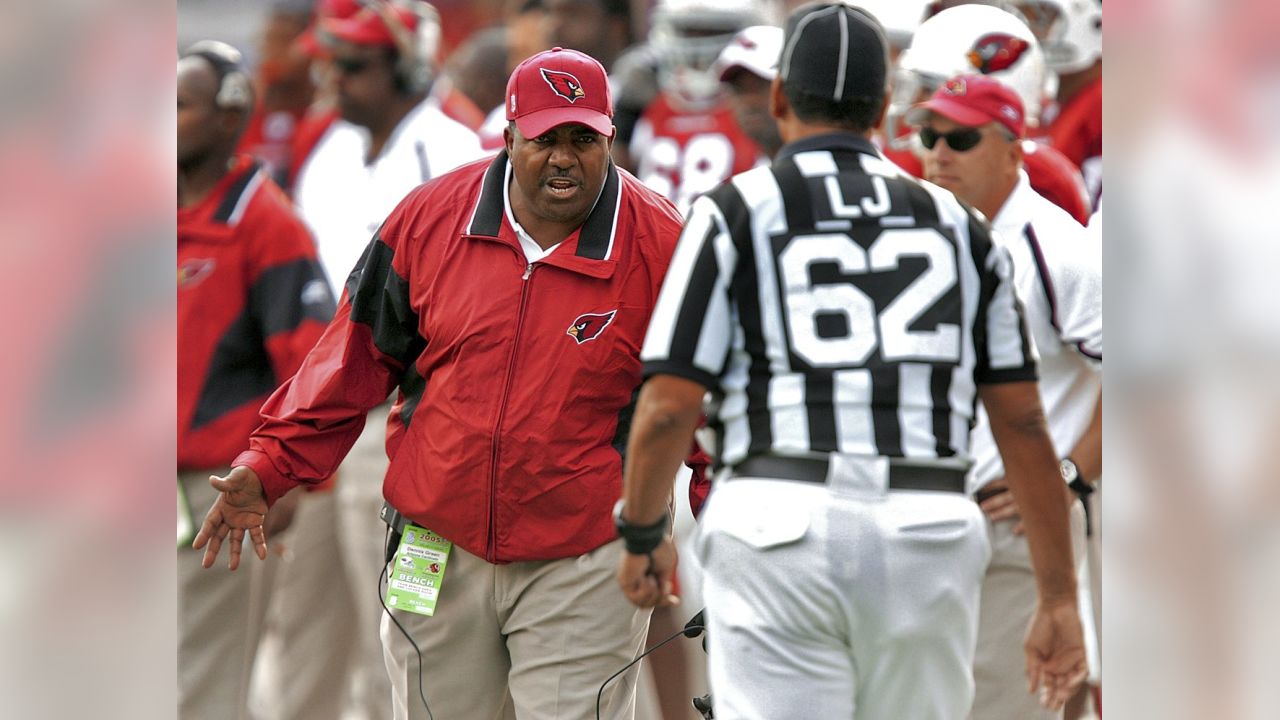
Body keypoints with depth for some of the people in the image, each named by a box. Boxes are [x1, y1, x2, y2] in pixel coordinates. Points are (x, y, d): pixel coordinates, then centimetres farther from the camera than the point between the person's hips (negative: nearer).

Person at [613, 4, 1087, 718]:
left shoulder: (737, 211, 5)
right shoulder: (956, 225, 14)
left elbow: (667, 410, -1)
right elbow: (1024, 423, 9)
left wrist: (642, 537, 15)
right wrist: (1060, 600, 12)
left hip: (780, 526, -3)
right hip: (930, 537, 3)